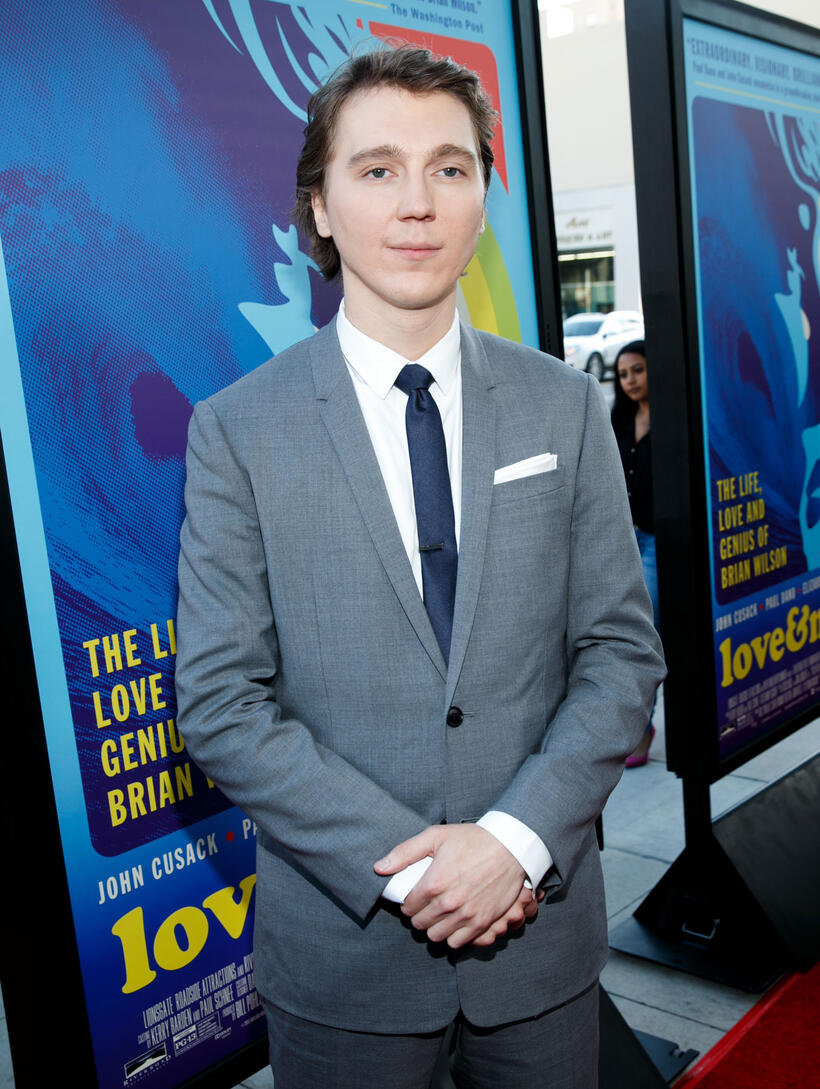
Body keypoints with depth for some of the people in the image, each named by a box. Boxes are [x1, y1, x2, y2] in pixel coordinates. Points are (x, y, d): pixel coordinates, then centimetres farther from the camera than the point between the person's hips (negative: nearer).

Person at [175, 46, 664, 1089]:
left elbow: (622, 649, -2)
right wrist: (403, 864, -16)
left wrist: (517, 838, -13)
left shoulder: (564, 405, -1)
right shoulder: (236, 429, -8)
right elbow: (220, 702, -10)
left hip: (541, 922, 2)